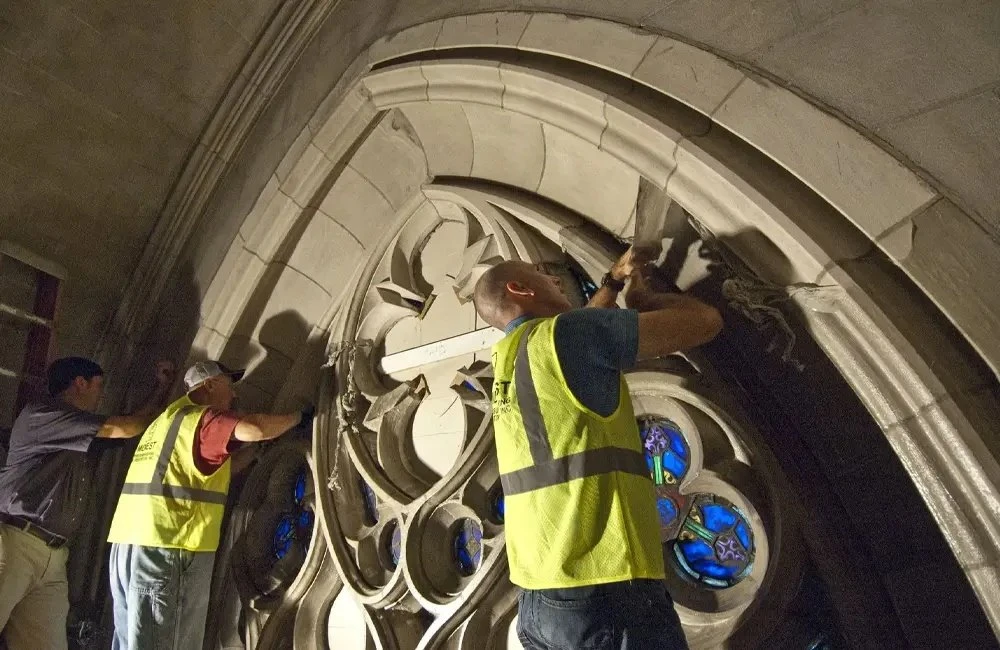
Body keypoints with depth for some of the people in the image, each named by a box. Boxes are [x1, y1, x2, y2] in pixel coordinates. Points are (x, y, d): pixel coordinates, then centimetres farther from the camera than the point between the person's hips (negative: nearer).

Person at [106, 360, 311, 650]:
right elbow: (255, 428, -26)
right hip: (166, 546, -10)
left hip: (129, 542, 10)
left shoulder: (169, 419, 23)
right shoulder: (203, 417, -7)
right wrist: (299, 417, -10)